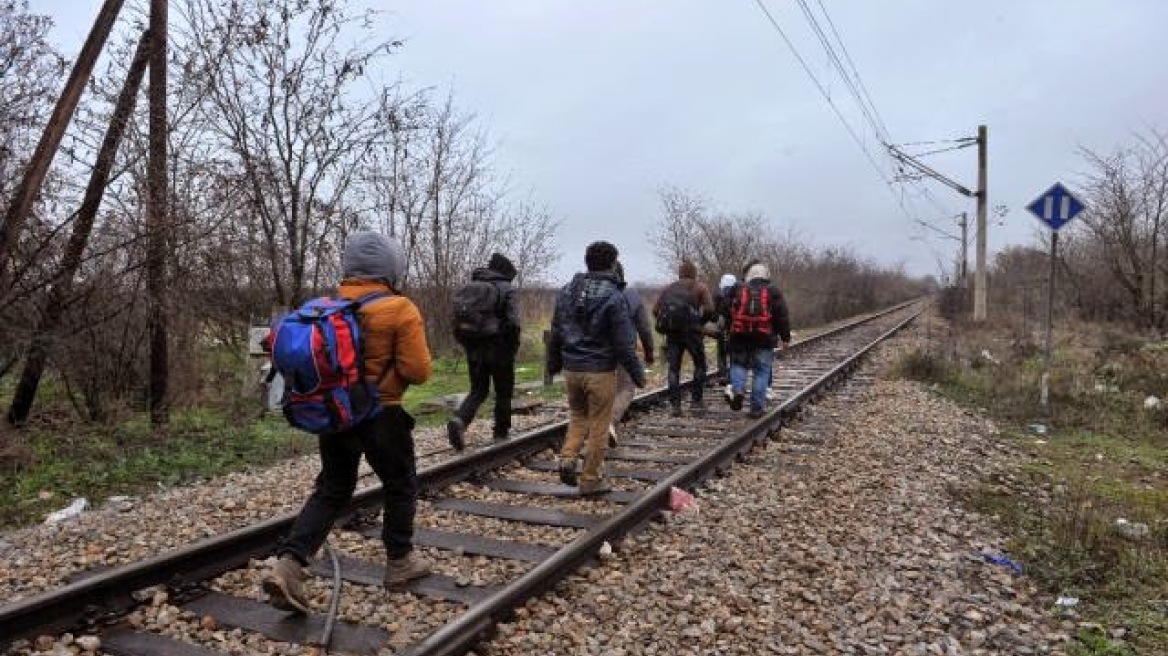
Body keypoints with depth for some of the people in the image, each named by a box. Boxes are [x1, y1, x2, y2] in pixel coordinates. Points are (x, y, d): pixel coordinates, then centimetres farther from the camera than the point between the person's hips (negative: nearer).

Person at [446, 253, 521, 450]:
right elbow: (513, 322, -17)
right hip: (499, 349, -4)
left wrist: (467, 345, 14)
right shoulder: (507, 289, -6)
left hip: (474, 350, 4)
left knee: (478, 390, 14)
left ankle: (459, 420, -10)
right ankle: (501, 432, 21)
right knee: (503, 392, 13)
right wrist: (513, 348, -5)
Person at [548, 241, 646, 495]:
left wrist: (553, 364, 23)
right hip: (600, 370, -5)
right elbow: (623, 343, -13)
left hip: (571, 369, 5)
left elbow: (555, 333, 11)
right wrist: (637, 373, -3)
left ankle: (568, 458, 2)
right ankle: (590, 480, 13)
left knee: (577, 416, 23)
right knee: (598, 426, 6)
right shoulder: (614, 297, -13)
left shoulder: (566, 292, 5)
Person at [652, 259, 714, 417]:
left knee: (673, 369, 7)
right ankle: (696, 400, 12)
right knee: (700, 365, 15)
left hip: (672, 333, 3)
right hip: (691, 331, -3)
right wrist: (700, 321, 8)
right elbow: (709, 309, -8)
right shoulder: (700, 287, 5)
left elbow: (655, 310, 5)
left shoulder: (668, 288, 14)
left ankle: (675, 405, 3)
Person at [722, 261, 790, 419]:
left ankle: (738, 390, -8)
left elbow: (727, 313, 11)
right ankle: (757, 408, 5)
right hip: (764, 340, -1)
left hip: (739, 338, 1)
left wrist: (730, 331, 23)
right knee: (761, 372, 6)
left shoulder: (737, 290, 8)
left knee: (738, 364, 18)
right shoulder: (773, 292, 4)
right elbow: (782, 316, 2)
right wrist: (785, 338, 7)